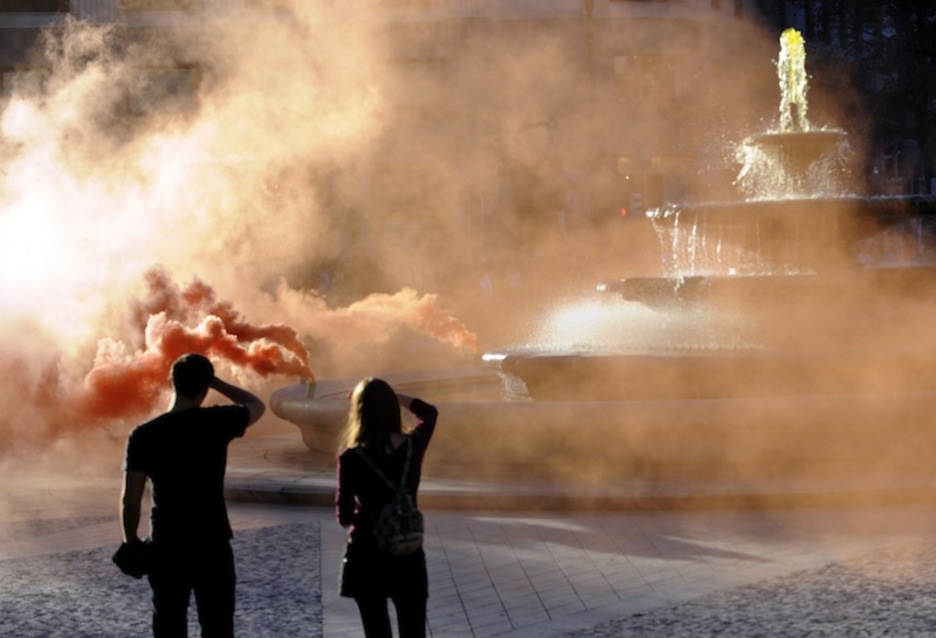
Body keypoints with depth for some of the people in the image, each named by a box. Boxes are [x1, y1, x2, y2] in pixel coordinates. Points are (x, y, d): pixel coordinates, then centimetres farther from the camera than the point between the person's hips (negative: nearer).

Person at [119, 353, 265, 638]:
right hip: (212, 547, -1)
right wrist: (213, 380, 13)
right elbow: (256, 406, 14)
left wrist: (131, 543, 8)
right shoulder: (217, 422, -8)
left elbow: (130, 499, -6)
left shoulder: (143, 435, -6)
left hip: (166, 548, 1)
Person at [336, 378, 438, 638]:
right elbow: (429, 412, 19)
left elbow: (344, 516, -5)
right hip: (408, 553, 2)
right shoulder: (413, 445, -4)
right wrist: (392, 396, 14)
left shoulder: (351, 457, -13)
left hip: (367, 554, -2)